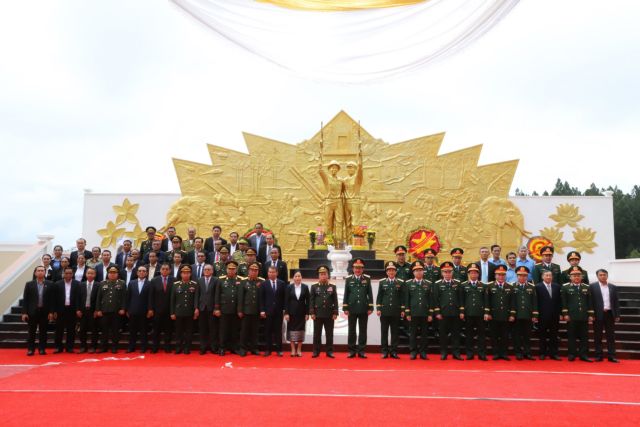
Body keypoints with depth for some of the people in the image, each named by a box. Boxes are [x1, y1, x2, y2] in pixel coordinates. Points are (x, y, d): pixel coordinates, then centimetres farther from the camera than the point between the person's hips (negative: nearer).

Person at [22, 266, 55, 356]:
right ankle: (30, 349, 14)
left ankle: (42, 349, 13)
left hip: (45, 312, 0)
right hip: (32, 311, 0)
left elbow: (52, 299, 2)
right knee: (31, 332, 6)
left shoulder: (50, 284, 2)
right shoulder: (29, 284, 3)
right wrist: (24, 312, -5)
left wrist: (51, 312, -4)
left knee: (43, 332, 5)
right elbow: (25, 299, 1)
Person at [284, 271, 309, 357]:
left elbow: (307, 301, 1)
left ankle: (299, 350, 11)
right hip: (292, 312, 0)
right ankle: (293, 350, 9)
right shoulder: (289, 287, 0)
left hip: (301, 312, 0)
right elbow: (286, 301, -2)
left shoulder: (305, 287, 1)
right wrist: (286, 313, -8)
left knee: (301, 329, 3)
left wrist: (307, 313, -3)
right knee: (292, 329, 1)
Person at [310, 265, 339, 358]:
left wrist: (335, 313, -3)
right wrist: (312, 313, -5)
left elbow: (335, 301, 5)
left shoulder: (333, 287, 8)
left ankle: (329, 351, 10)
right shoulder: (314, 287, 7)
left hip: (329, 314, 1)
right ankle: (316, 351, 11)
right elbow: (311, 300, 3)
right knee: (317, 334, 4)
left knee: (329, 334, 3)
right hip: (318, 314, 0)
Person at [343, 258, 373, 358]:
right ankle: (352, 350, 13)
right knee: (352, 330, 5)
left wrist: (370, 308, -2)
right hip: (352, 309, 0)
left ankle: (361, 350, 11)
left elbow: (370, 294, 3)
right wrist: (345, 308, -1)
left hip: (364, 309, 0)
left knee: (363, 330, 4)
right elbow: (346, 294, 4)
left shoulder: (367, 278, 4)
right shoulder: (348, 279, 4)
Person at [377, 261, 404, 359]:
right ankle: (384, 351, 10)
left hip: (396, 311, 0)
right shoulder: (382, 282, 6)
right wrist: (378, 309, -2)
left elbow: (402, 297, 4)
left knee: (395, 332, 4)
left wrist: (403, 310, 0)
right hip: (384, 311, 0)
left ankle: (394, 351, 10)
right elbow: (379, 296, 5)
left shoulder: (401, 282, 4)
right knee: (384, 332, 4)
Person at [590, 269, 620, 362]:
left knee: (611, 336, 4)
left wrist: (617, 315, 3)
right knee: (598, 336, 3)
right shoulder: (592, 286, -1)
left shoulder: (613, 287, 9)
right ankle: (598, 355, 9)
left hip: (610, 314, 3)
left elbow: (616, 302, 9)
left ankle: (611, 355, 9)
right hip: (598, 314, -3)